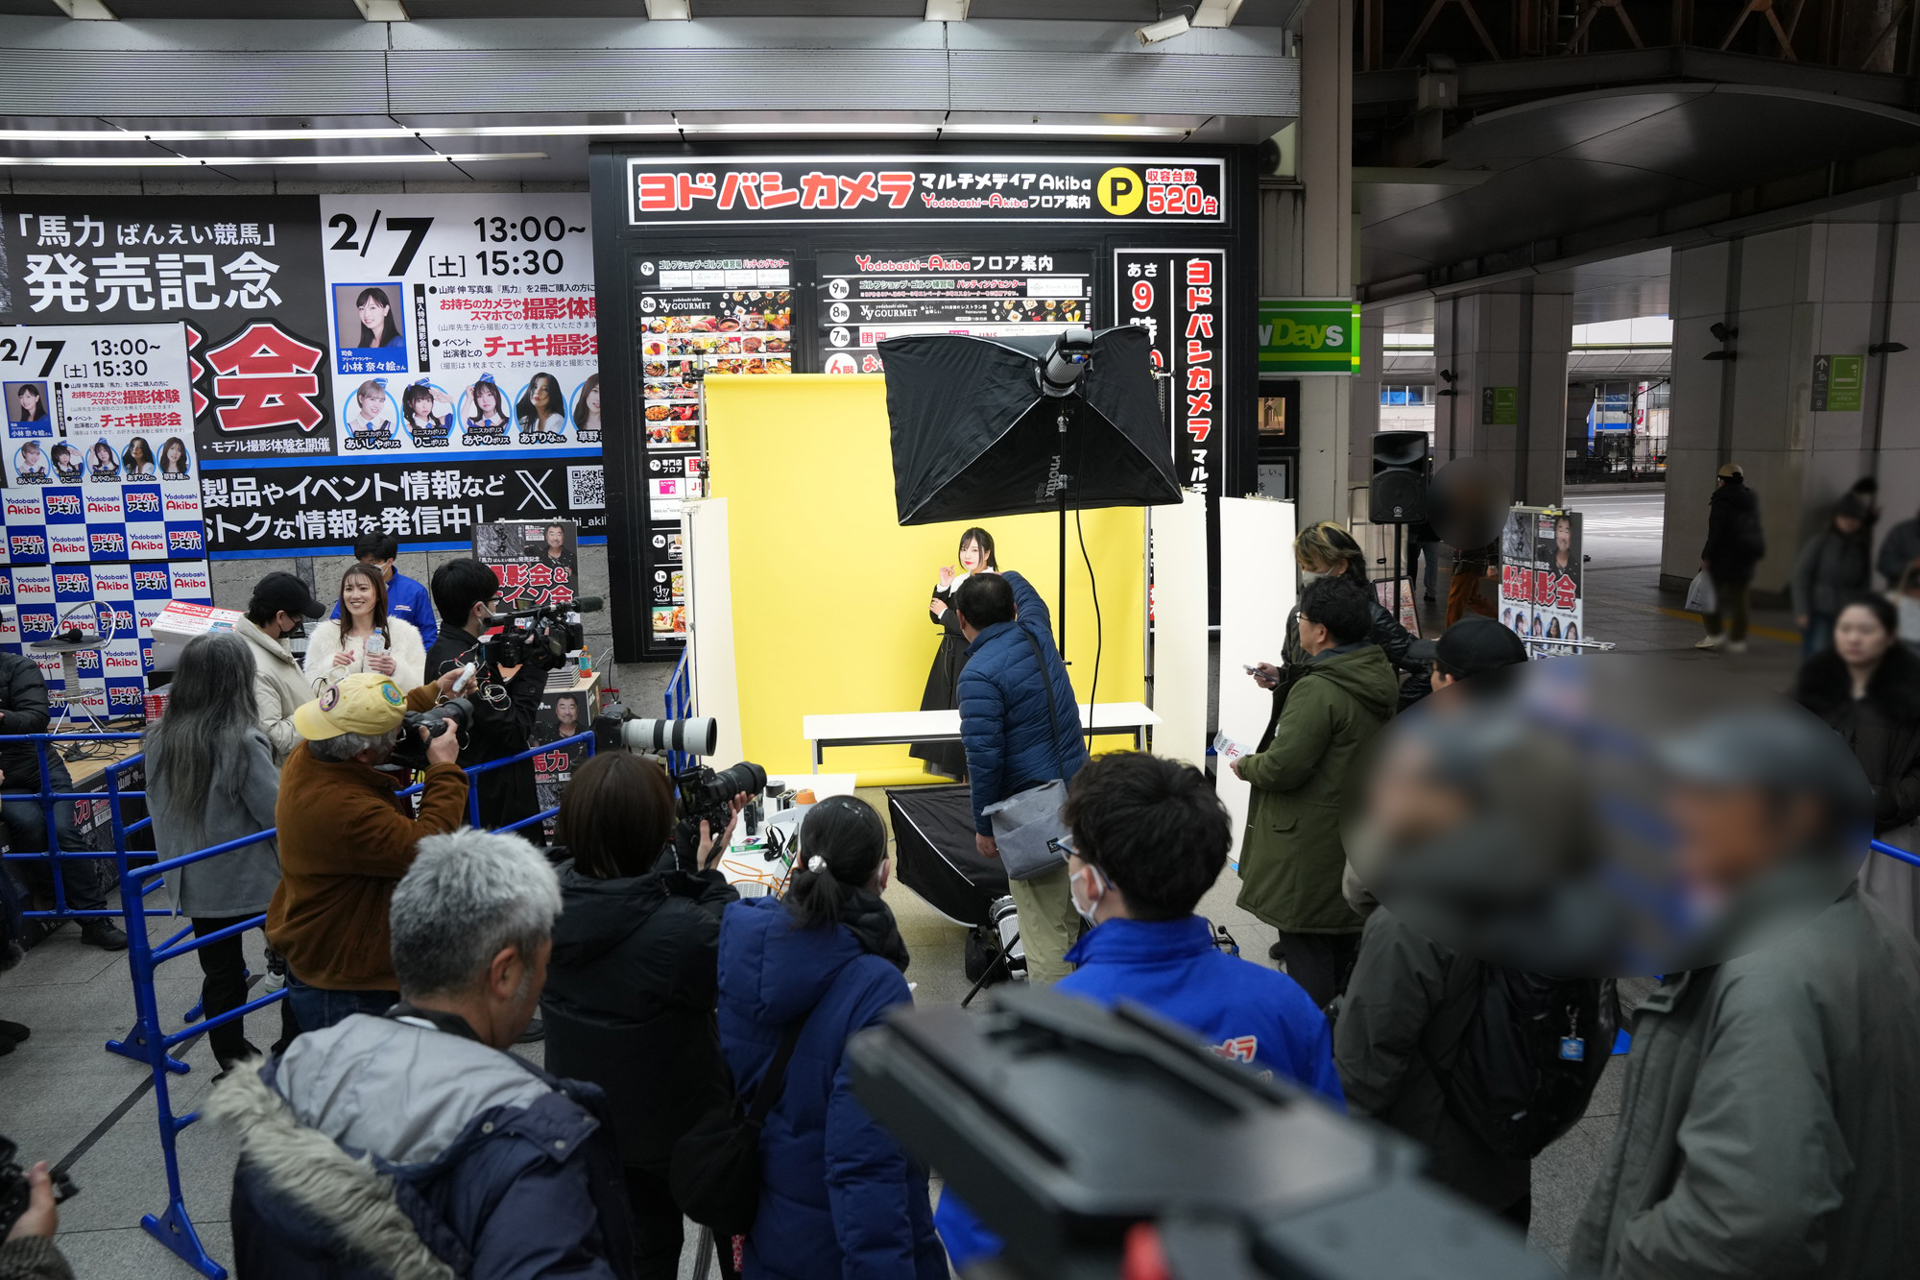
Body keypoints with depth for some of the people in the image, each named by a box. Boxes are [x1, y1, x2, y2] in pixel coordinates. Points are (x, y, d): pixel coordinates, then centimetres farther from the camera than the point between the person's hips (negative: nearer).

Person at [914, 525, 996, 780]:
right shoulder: (958, 581, 9)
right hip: (950, 657, 8)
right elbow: (935, 617, 8)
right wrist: (943, 587, -5)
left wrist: (945, 612, -9)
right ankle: (958, 773, 20)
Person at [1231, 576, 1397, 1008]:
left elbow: (1283, 767, -26)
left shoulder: (1317, 691, -25)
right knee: (1341, 942, 22)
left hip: (1311, 846, -10)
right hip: (1359, 835, 10)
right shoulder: (1379, 678, 5)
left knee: (1303, 945, 0)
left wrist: (1246, 765, -4)